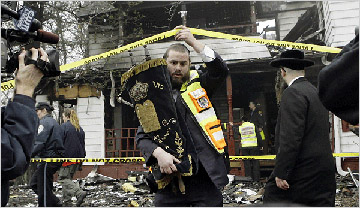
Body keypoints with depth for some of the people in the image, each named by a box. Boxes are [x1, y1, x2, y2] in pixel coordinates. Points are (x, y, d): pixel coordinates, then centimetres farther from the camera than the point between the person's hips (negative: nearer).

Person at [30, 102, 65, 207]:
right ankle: (56, 203, 15)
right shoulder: (53, 122, 21)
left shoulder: (44, 122, -9)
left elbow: (39, 143, -20)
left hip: (48, 159, -10)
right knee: (34, 183, 17)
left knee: (43, 189, -3)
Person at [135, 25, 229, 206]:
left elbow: (221, 71, -11)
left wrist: (194, 42, -17)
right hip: (170, 178, 1)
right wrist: (158, 153, -16)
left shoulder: (198, 83, 8)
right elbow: (142, 137, 4)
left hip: (205, 177, 0)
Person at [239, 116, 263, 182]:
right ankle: (256, 179, 5)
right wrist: (261, 145, 9)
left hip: (244, 147, 0)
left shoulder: (240, 128, 5)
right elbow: (258, 136, 2)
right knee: (255, 163, 5)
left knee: (247, 164, 5)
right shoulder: (253, 125, 5)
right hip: (254, 146, 0)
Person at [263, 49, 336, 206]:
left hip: (301, 171, -9)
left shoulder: (293, 93, -13)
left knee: (273, 198, 4)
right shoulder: (316, 92, 15)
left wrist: (281, 173, -18)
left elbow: (291, 137, -21)